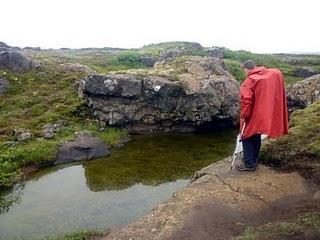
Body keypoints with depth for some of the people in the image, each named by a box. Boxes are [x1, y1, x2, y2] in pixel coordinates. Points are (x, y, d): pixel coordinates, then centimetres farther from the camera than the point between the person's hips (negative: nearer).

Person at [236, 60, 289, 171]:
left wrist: (244, 115, -14)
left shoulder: (250, 81, -20)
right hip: (264, 115, 7)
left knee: (247, 138, 6)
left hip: (253, 116, -7)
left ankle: (249, 164, 8)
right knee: (256, 137, 19)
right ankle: (254, 160, 31)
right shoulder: (275, 73, 1)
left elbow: (246, 100, -24)